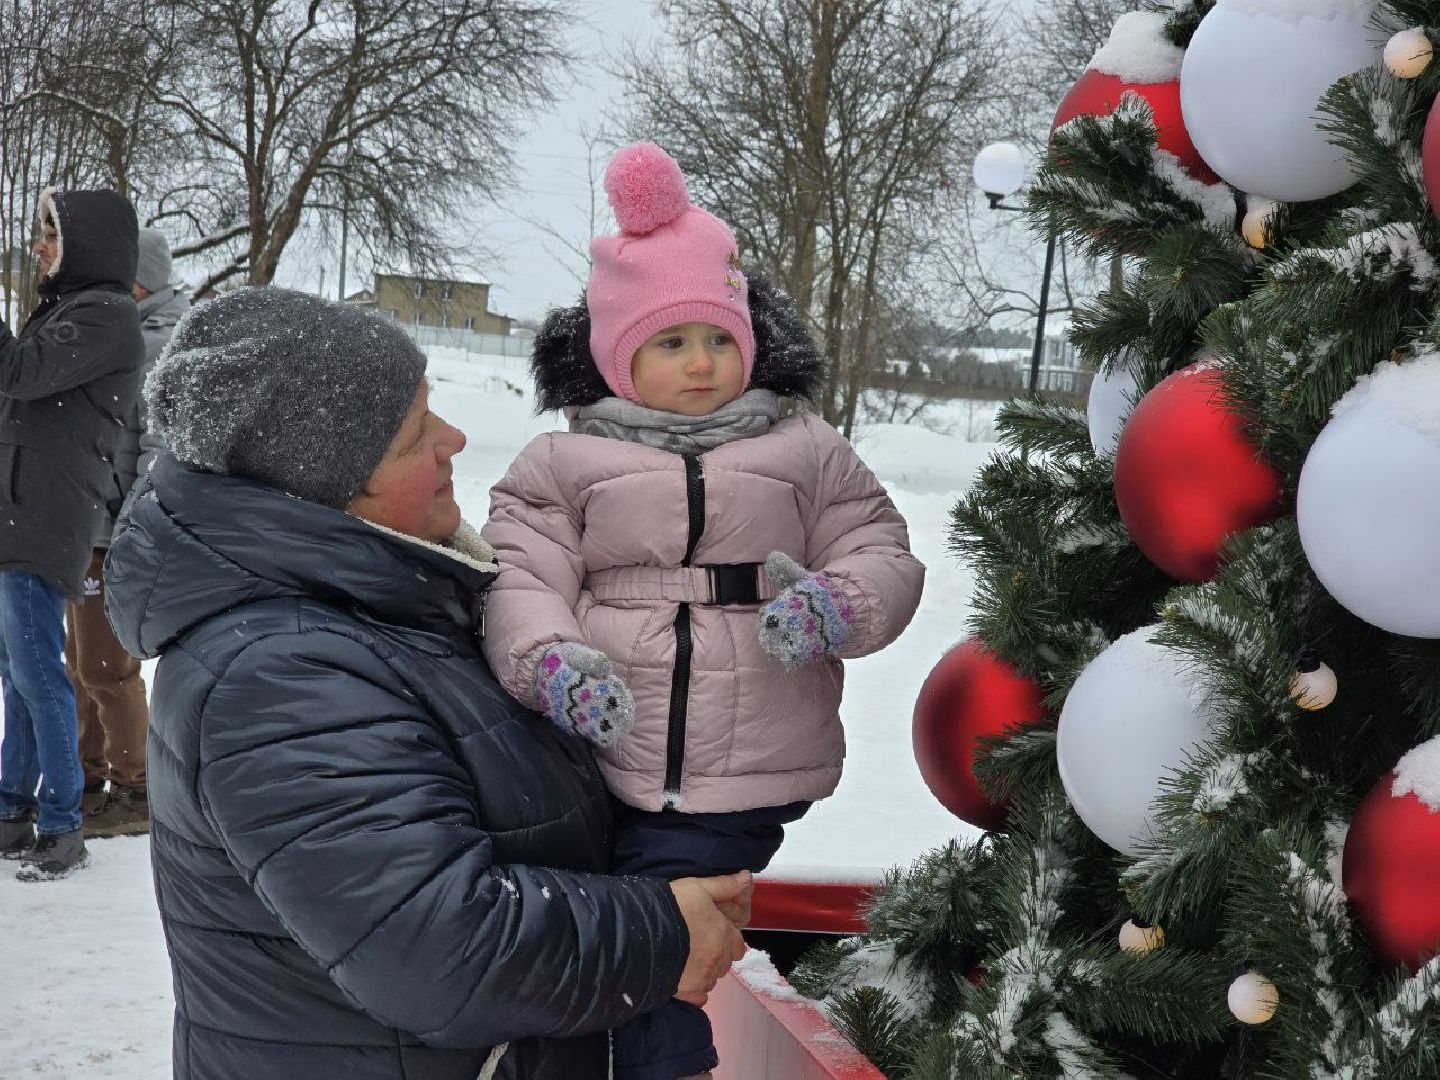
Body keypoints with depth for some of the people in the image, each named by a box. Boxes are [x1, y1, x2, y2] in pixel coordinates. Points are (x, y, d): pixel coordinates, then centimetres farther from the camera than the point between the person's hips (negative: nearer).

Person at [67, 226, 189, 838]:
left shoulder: (159, 343, -14)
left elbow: (161, 443, -20)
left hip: (115, 533, -10)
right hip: (84, 528, 10)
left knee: (108, 669, -4)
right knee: (82, 665, 16)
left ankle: (136, 793, 8)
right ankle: (89, 780, 27)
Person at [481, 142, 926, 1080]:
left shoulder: (807, 455, 10)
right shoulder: (563, 465, 7)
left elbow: (883, 553, 8)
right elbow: (523, 578, -2)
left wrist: (839, 604, -15)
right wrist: (548, 660, -23)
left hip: (748, 791, -1)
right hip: (601, 778, 1)